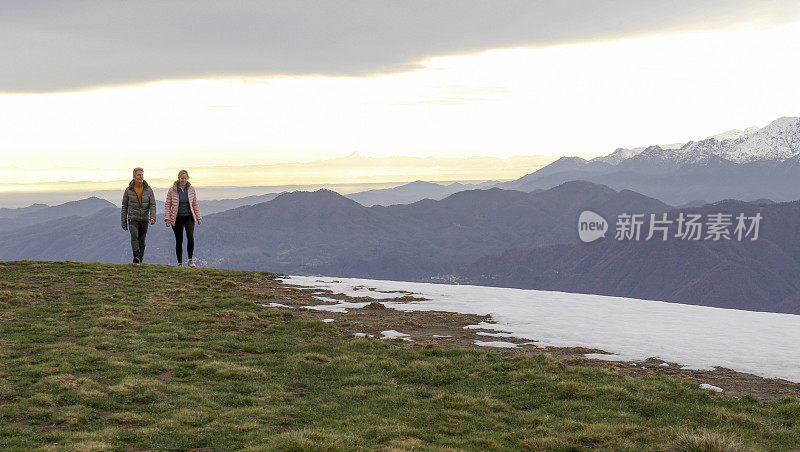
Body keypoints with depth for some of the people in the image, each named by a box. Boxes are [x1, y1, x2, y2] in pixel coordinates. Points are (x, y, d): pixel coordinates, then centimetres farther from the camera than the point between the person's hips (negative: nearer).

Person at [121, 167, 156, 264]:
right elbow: (124, 207, 5)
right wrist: (124, 223, 4)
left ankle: (140, 261, 17)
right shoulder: (128, 190, 0)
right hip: (133, 218, -2)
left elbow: (152, 205, -3)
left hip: (144, 219, 2)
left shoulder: (148, 190, 2)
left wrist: (153, 217, -20)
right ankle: (136, 257, -36)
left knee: (142, 241, 7)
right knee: (134, 236, -24)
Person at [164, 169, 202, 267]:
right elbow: (167, 205, 0)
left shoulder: (191, 189, 3)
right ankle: (180, 263, 14)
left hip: (189, 217, 1)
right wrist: (167, 219, -7)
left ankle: (190, 260, -8)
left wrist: (198, 217, 7)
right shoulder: (172, 190, -3)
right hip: (177, 218, -1)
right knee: (179, 241, 3)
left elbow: (195, 204, 10)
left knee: (190, 236, -20)